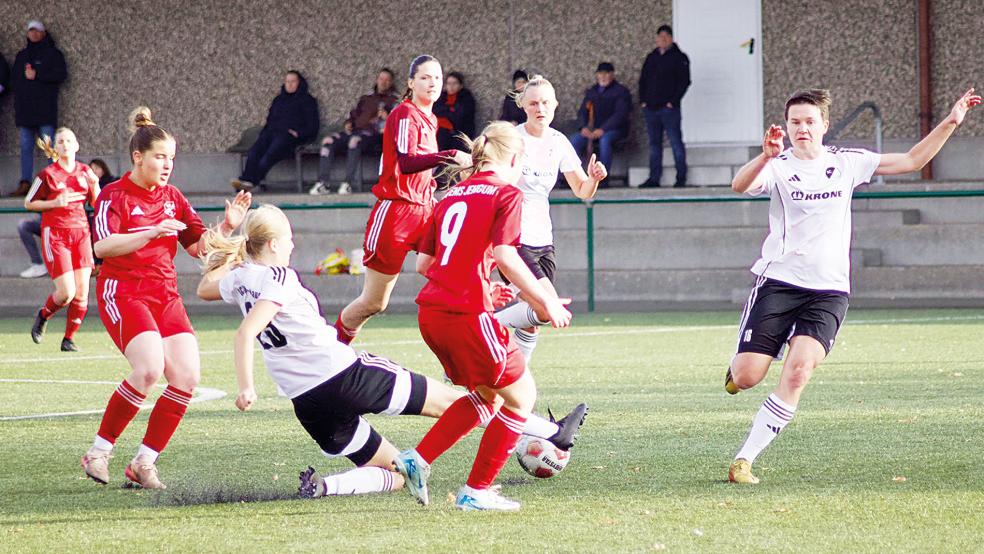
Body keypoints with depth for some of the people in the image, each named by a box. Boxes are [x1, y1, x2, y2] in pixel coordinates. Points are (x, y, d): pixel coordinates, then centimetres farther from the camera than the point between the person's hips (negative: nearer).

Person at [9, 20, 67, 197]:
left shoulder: (53, 54, 6)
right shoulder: (21, 56, 21)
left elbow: (61, 74, -4)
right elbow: (13, 78, 24)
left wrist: (37, 75, -10)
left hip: (45, 109, -5)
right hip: (24, 108, 5)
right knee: (26, 147, 0)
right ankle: (25, 183, -2)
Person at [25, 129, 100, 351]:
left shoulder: (85, 172, 8)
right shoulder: (48, 174, -5)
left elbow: (97, 204, 13)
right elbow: (29, 203, 1)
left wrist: (94, 186, -7)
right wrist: (55, 203, -13)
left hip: (80, 232, 4)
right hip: (55, 234, -4)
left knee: (81, 293, -3)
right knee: (66, 292, -12)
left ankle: (69, 339, 12)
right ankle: (43, 316, 19)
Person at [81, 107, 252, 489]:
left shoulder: (173, 198, 14)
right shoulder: (114, 196, -6)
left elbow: (200, 247, 15)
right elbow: (102, 246, -23)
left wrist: (227, 226, -3)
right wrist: (152, 232, -33)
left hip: (166, 296, 7)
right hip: (123, 293, -7)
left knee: (187, 375, -10)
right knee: (150, 368, -26)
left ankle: (144, 462, 0)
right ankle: (98, 452, -12)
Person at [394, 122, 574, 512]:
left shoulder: (452, 195, 19)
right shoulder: (507, 196, -3)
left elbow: (423, 263, 18)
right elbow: (505, 256, -17)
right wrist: (546, 301, -12)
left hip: (431, 311, 8)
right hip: (468, 314, -8)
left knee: (487, 395, 23)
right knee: (522, 395, 9)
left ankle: (417, 460, 13)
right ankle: (476, 492, 10)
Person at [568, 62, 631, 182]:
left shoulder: (621, 91, 0)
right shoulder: (591, 92, 17)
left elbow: (620, 114, -11)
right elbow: (582, 112, 14)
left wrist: (603, 129, -22)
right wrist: (584, 127, -9)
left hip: (615, 130, -5)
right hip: (594, 130, 5)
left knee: (605, 139, -38)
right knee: (575, 139, -21)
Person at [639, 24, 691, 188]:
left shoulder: (679, 58, -1)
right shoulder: (651, 58, 16)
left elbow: (684, 81, -6)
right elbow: (642, 80, 20)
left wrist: (673, 101, -13)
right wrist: (642, 100, 7)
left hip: (668, 108, -6)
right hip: (650, 108, 6)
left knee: (676, 142, -4)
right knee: (654, 144, 8)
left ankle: (681, 178, 0)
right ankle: (654, 178, 11)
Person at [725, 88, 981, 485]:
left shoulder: (847, 162, 9)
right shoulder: (778, 166, -2)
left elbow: (911, 161, 17)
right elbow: (740, 185, -24)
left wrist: (950, 123, 8)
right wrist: (765, 157, -43)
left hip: (829, 290, 2)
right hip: (779, 283, -2)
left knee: (798, 371, -19)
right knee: (747, 377, -8)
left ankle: (745, 460, -13)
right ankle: (738, 365, 32)